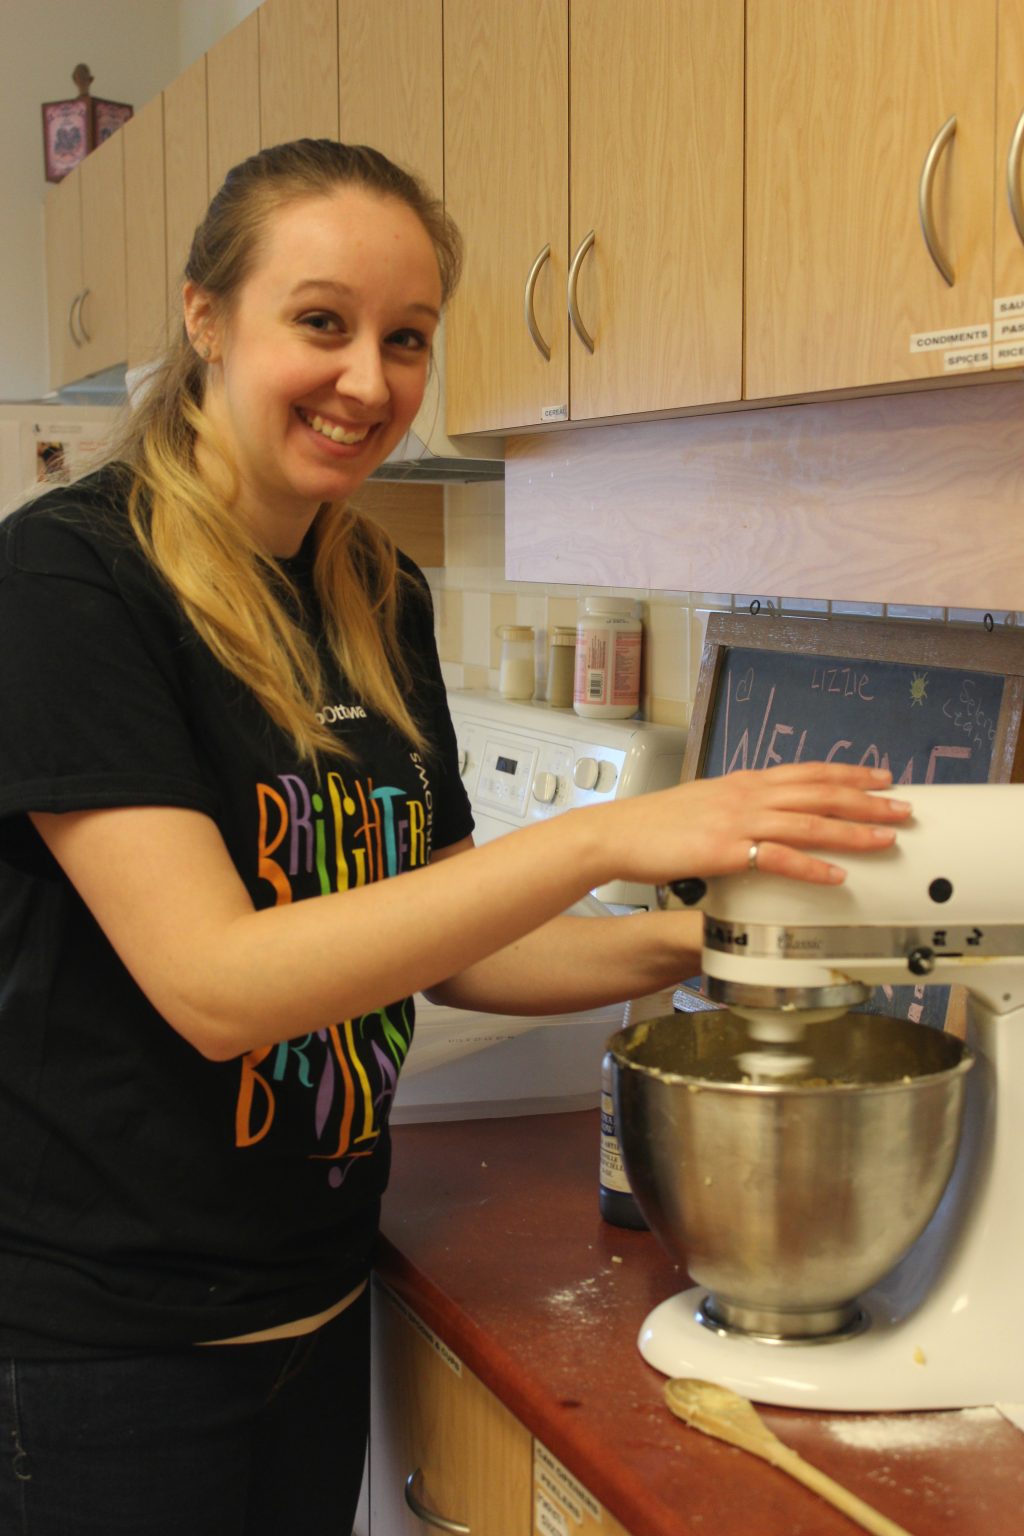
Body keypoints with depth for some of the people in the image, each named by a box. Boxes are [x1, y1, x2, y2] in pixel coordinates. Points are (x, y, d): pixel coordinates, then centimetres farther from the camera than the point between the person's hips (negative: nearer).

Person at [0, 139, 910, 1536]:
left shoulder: (384, 601, 4)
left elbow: (437, 938, 9)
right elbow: (216, 982, -25)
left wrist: (689, 944, -8)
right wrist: (604, 838, -28)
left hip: (318, 1298, 7)